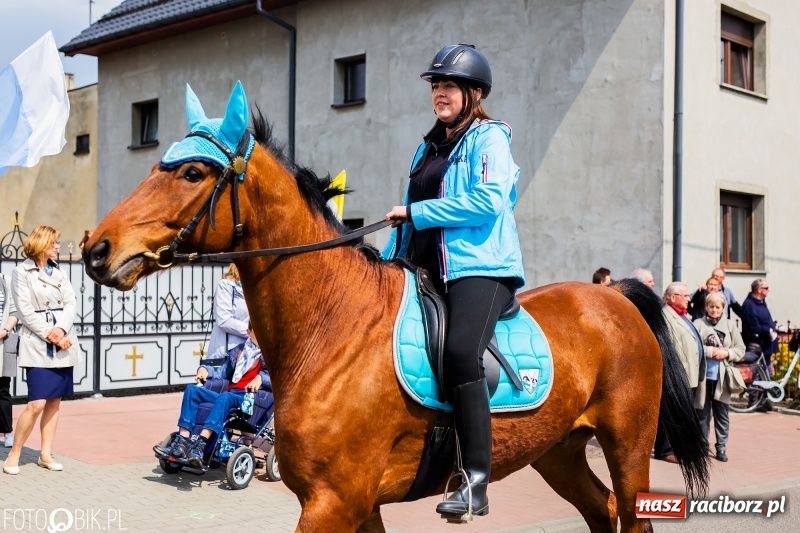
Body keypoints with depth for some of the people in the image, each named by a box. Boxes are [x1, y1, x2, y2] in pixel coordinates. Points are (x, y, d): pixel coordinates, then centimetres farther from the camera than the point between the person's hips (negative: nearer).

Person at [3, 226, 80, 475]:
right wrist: (50, 335, -15)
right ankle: (14, 454, 2)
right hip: (38, 346, -5)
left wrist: (60, 330, -14)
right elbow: (25, 311, -10)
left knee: (55, 401, 6)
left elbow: (70, 304, 3)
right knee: (37, 403, -12)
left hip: (63, 344, 6)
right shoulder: (21, 272, -2)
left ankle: (45, 454, 14)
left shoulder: (59, 273, 14)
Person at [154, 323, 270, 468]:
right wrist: (205, 369, 10)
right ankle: (182, 442, -25)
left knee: (224, 397, -37)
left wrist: (260, 378, -22)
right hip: (230, 394, 6)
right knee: (192, 390, -12)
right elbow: (223, 372, 29)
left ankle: (200, 443, -51)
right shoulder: (238, 351, 27)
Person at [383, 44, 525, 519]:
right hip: (427, 270, 9)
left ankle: (477, 482, -29)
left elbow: (489, 201, -17)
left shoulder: (490, 139, 0)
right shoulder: (429, 148, 22)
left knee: (461, 350, -30)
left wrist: (415, 211, -13)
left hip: (480, 266, -8)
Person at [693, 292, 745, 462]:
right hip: (703, 375, -1)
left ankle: (721, 447, 18)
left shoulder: (730, 325, 4)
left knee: (722, 414, 8)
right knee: (703, 413, 8)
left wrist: (727, 353, -11)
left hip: (722, 377, 2)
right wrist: (709, 351, -16)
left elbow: (741, 349, 6)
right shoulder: (698, 324, -3)